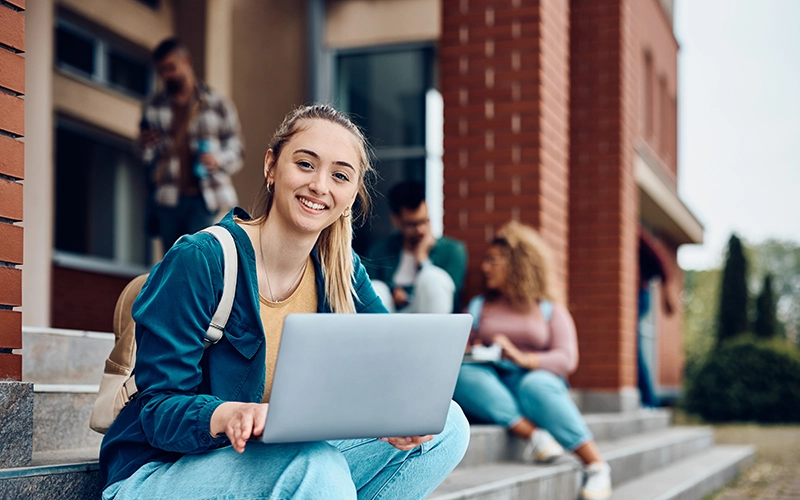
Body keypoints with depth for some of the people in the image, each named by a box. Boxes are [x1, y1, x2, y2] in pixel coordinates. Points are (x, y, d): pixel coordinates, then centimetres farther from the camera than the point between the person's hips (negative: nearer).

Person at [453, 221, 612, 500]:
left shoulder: (551, 311, 17)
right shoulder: (477, 308, 24)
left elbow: (567, 359, 1)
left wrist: (522, 358, -15)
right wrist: (469, 352, -12)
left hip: (537, 379, -1)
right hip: (492, 388, 2)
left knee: (535, 385, -38)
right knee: (463, 374, -32)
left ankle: (596, 466, -38)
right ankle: (534, 435, -43)